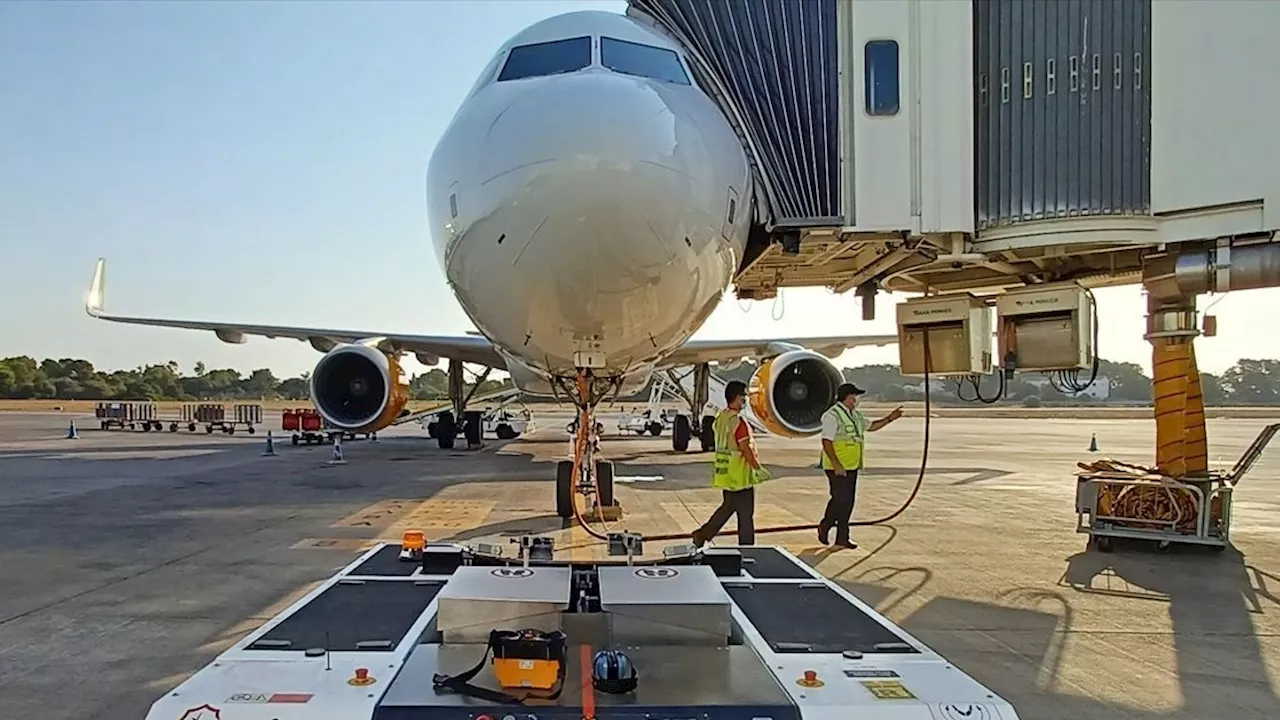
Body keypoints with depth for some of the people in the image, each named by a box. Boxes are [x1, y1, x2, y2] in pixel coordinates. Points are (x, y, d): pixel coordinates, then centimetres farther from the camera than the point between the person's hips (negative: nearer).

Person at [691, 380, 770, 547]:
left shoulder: (720, 418, 7)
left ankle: (703, 534, 17)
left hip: (725, 473, 9)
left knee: (728, 507, 20)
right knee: (745, 514, 3)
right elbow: (746, 449, -20)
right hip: (740, 475, -9)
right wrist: (758, 469, -10)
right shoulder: (738, 421, -20)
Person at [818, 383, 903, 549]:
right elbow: (826, 442, -19)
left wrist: (889, 418, 19)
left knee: (848, 502, 8)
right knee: (840, 499, -8)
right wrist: (836, 464, -24)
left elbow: (871, 426, 30)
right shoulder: (832, 416, -14)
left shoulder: (856, 415, 14)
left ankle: (842, 538, 14)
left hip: (852, 466, 9)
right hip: (837, 467, -9)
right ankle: (825, 527, 15)